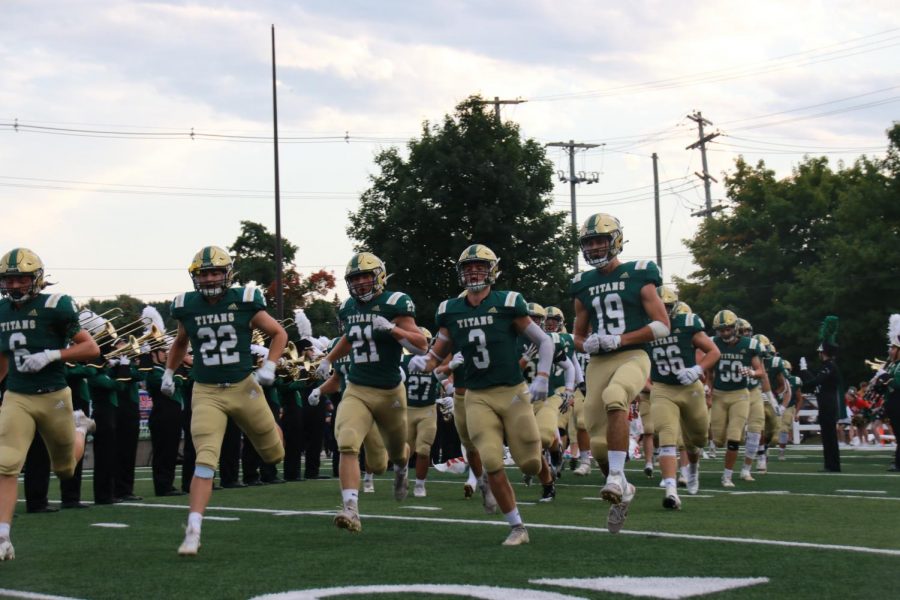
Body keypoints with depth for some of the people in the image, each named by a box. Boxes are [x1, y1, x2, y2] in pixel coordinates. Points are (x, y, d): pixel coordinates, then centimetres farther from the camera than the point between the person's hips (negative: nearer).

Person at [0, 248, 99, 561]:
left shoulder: (54, 307, -12)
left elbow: (91, 348, -10)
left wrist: (52, 355, -21)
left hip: (54, 397, -3)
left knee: (65, 468, 17)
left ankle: (79, 427, 49)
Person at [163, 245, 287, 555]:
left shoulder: (245, 302, -7)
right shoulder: (187, 307, 0)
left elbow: (279, 334, 5)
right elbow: (180, 342, 23)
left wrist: (269, 366, -7)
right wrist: (169, 373, 18)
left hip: (244, 388, 0)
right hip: (206, 393, 0)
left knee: (274, 453, 16)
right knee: (205, 461, -15)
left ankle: (270, 424, 53)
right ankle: (193, 531, -16)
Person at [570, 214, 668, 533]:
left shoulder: (638, 276, 0)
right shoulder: (584, 285, 14)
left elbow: (662, 325, -4)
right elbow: (579, 336, 23)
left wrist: (620, 339, -13)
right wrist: (587, 344, -2)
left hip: (632, 356, -5)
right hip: (598, 362, 5)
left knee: (614, 397, -38)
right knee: (598, 443, 1)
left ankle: (617, 476, -31)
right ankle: (622, 492, 27)